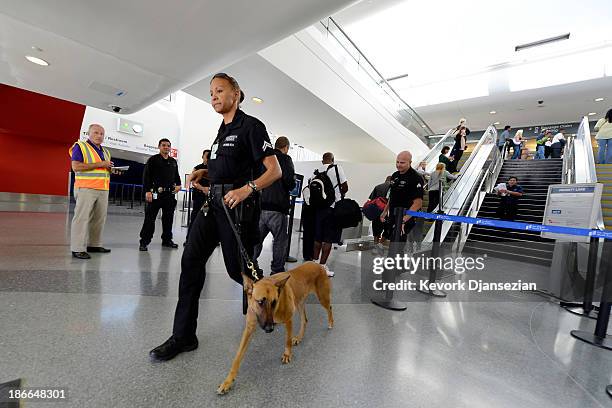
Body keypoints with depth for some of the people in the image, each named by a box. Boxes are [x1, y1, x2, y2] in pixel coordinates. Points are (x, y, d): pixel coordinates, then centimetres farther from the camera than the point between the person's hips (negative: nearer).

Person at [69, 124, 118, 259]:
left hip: (103, 189, 7)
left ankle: (94, 244, 17)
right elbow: (76, 167, -12)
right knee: (82, 217, -6)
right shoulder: (80, 146, 0)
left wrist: (112, 170, 6)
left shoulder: (105, 151, 21)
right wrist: (100, 164, -15)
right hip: (86, 188, -7)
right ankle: (78, 248, -3)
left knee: (99, 218, 8)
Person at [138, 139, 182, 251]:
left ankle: (167, 240, 22)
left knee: (168, 218, 11)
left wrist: (178, 184, 4)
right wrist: (147, 191, -14)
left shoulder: (173, 162, 16)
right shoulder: (153, 160, 0)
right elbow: (146, 176, -6)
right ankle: (144, 242, 6)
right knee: (150, 218, -3)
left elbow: (176, 176, 24)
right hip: (156, 193, -5)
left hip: (170, 194, 5)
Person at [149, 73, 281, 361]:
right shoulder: (223, 130, 20)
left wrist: (246, 189, -27)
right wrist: (206, 172, 12)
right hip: (214, 202, 8)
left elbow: (274, 171, -13)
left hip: (239, 207, -8)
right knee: (191, 260, 0)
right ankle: (183, 336, 12)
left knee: (238, 269, 2)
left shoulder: (250, 126, -6)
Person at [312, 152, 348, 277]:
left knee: (318, 237, 15)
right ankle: (322, 266, 5)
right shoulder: (337, 168, -3)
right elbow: (345, 187, -5)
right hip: (333, 207, -4)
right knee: (328, 239, 2)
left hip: (319, 207, 4)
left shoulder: (317, 171, 7)